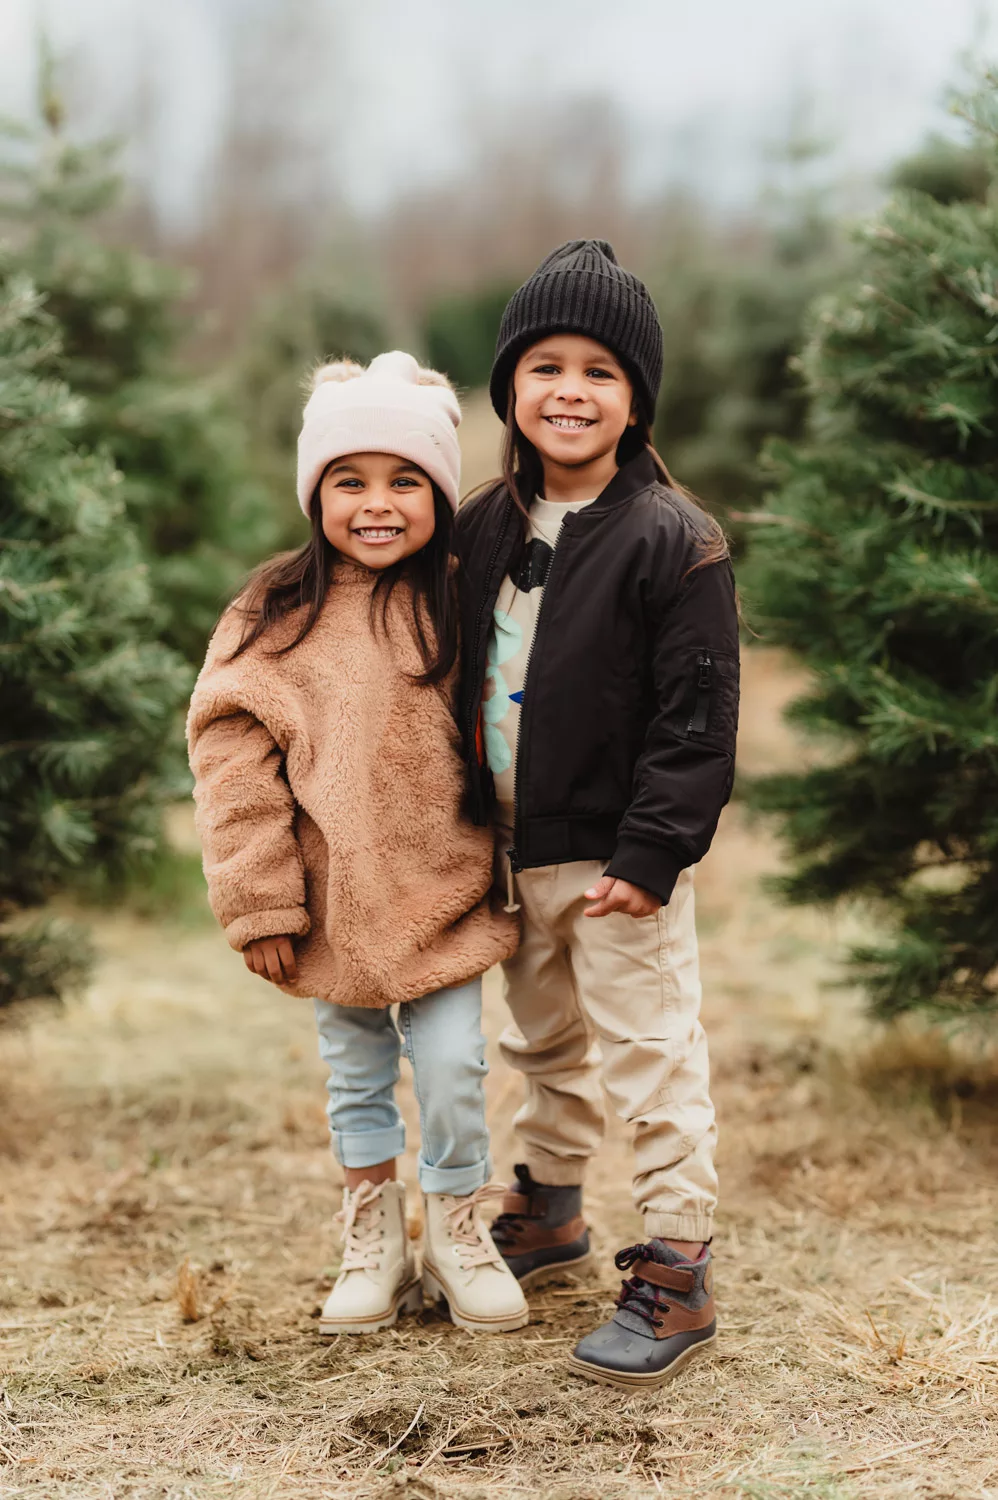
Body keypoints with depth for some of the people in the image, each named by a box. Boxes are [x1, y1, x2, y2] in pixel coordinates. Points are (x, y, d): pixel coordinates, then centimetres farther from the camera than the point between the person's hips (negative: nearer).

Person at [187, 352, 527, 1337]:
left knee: (452, 1071, 3)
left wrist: (508, 865, 8)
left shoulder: (461, 607, -3)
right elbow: (231, 755, -7)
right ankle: (373, 1238, 32)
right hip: (332, 904, 0)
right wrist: (261, 904, -9)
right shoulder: (272, 616, -7)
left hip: (442, 894, 0)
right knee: (355, 1077, 14)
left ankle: (457, 1228, 26)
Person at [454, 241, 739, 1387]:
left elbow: (696, 720, -15)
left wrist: (649, 853, -19)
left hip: (618, 856, -7)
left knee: (648, 1054, 0)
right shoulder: (486, 526, 6)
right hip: (511, 849, 7)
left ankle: (675, 1272, 9)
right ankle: (551, 1207, 42)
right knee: (543, 1042, 22)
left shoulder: (672, 540, -14)